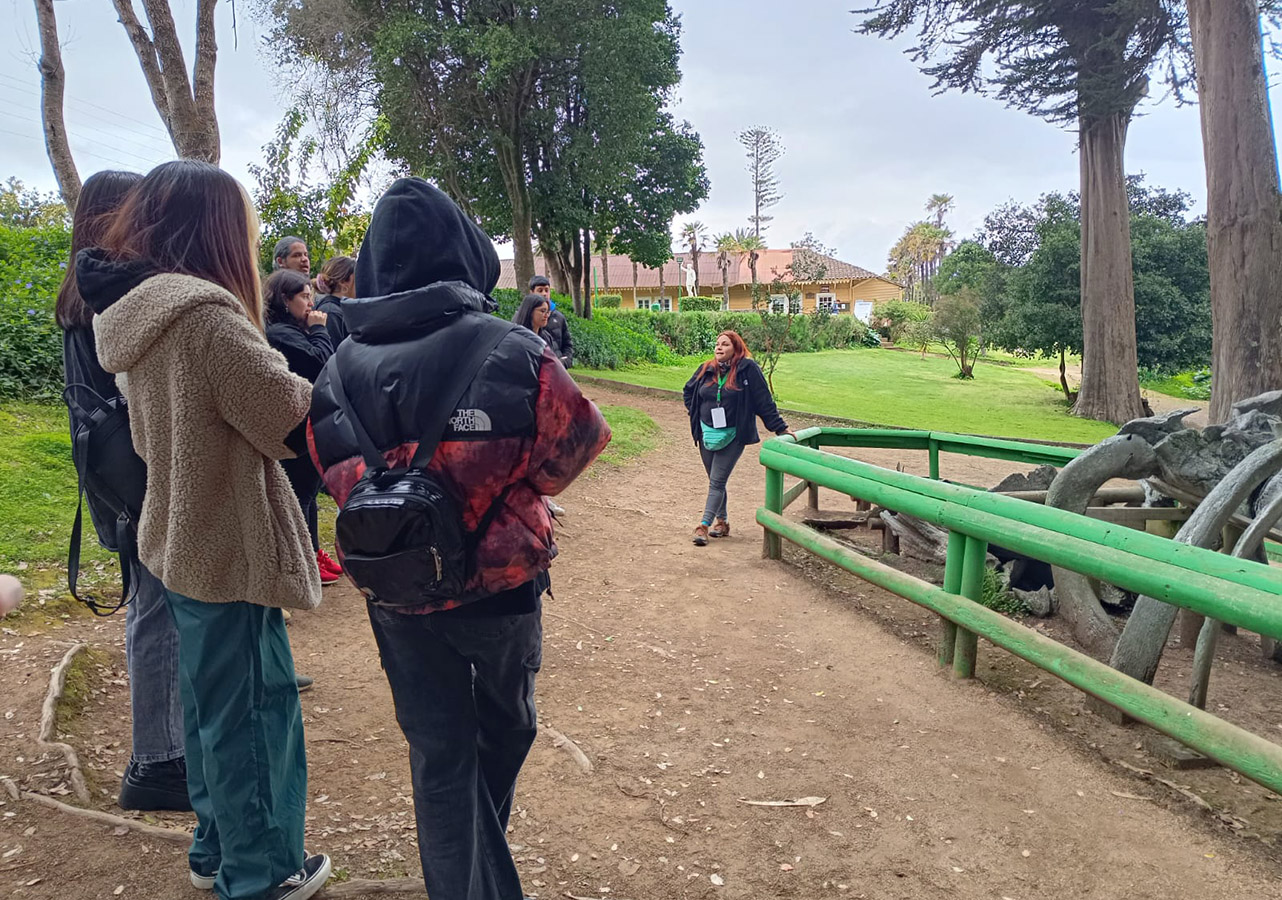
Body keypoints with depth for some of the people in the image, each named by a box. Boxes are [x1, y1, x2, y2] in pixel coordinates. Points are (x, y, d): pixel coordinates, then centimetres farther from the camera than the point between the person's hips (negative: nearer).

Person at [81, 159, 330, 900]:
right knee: (253, 706, 5)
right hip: (230, 545, -9)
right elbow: (291, 416, -20)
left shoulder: (134, 312, 6)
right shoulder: (203, 312, -22)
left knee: (212, 700, 20)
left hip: (185, 537, 9)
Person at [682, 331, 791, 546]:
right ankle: (721, 521, 27)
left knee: (717, 482, -8)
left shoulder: (748, 369, -12)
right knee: (716, 481, 14)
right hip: (707, 434, 5)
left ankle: (704, 525, -9)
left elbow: (764, 401, -9)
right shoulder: (706, 370, 1)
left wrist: (780, 429, -9)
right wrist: (696, 416, 10)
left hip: (732, 437, -5)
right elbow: (688, 392, 20)